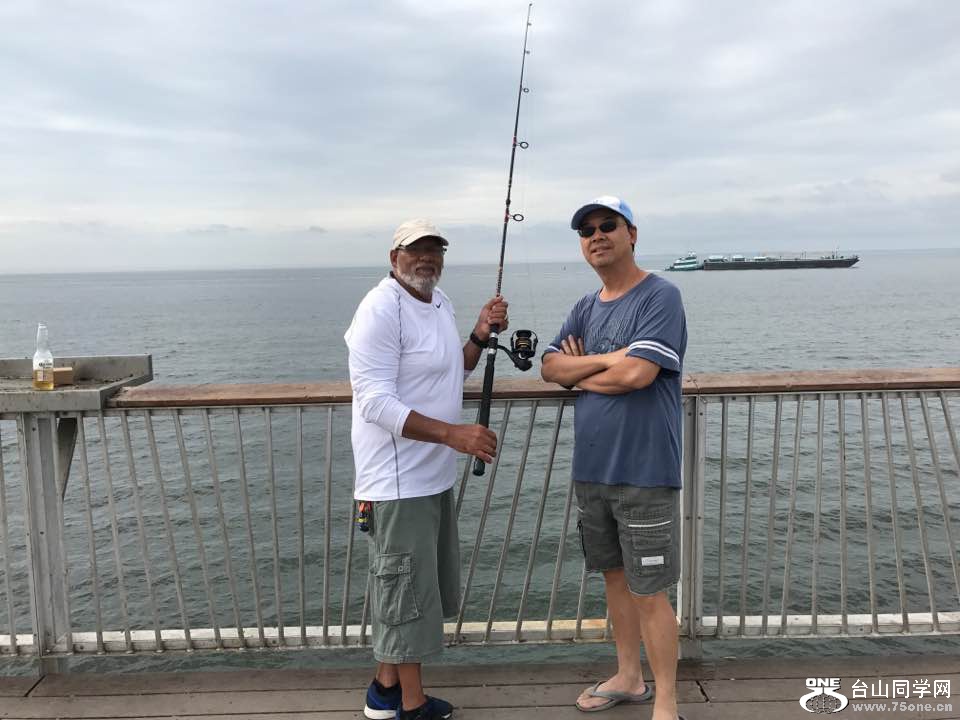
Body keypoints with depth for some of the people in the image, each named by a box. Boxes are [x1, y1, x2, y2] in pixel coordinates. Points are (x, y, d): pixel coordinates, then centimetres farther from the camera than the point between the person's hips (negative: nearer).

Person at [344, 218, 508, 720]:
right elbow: (376, 403, -24)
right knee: (407, 590, 2)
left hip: (433, 475, 10)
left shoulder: (440, 302, 11)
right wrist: (454, 434, -30)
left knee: (401, 586, 20)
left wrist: (481, 333, 5)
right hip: (398, 481, -10)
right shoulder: (381, 310, -17)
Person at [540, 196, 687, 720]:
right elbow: (550, 367, 3)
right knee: (614, 576, 19)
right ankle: (628, 677, 37)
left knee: (648, 591, 1)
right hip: (590, 470, 7)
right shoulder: (585, 307, 12)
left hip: (644, 473, -7)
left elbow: (636, 374, -22)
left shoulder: (660, 297, -11)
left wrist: (579, 375, -5)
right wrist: (607, 360, -12)